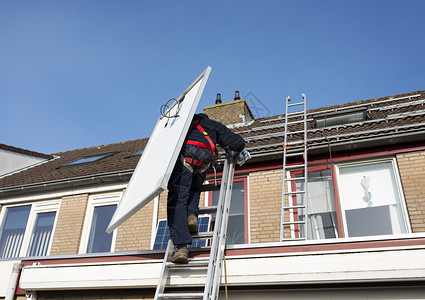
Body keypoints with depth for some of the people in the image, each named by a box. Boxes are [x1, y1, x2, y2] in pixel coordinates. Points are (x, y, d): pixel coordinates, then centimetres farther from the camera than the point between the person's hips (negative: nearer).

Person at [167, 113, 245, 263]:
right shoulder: (214, 125, 35)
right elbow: (238, 143, 25)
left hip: (182, 154, 0)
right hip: (204, 156, 1)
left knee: (177, 200, -7)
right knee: (194, 189, 28)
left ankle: (181, 247, -21)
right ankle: (191, 214, -1)